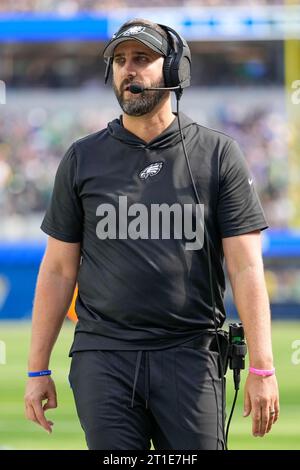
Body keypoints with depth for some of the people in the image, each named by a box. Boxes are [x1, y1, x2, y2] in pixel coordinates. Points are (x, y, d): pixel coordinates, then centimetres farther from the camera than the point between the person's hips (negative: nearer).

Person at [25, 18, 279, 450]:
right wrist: (37, 369, 7)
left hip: (190, 359, -1)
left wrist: (262, 368, -9)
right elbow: (59, 269, 11)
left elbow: (246, 267, -1)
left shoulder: (217, 154, 4)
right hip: (103, 359, 1)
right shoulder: (83, 159, 10)